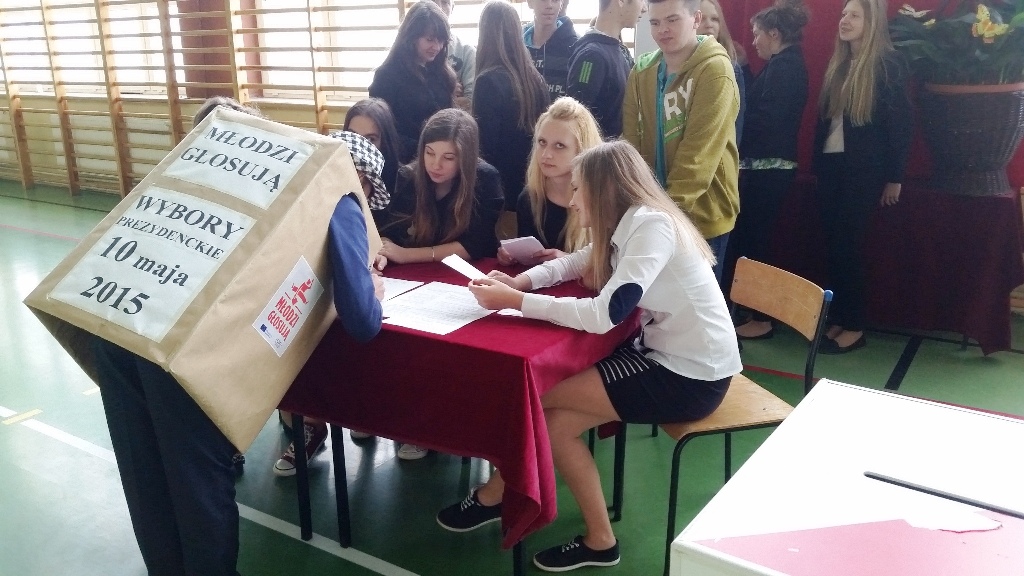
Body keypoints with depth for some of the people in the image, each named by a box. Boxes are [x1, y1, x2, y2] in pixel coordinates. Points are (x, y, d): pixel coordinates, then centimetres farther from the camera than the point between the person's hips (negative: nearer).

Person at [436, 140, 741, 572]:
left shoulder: (652, 225, -20)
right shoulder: (630, 224, 8)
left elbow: (605, 314, -28)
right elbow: (578, 263, 19)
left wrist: (516, 302, -23)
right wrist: (522, 280, -1)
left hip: (692, 376, -9)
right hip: (668, 357, 9)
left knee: (534, 392, -8)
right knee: (556, 421, -3)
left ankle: (495, 495, 13)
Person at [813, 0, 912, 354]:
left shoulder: (889, 65, -7)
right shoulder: (837, 65, 12)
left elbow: (902, 123, -7)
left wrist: (894, 176, -8)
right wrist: (817, 163, 12)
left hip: (864, 169, -6)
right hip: (831, 165, 6)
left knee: (848, 245, -4)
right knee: (833, 244, 7)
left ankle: (854, 327, 7)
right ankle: (837, 319, 16)